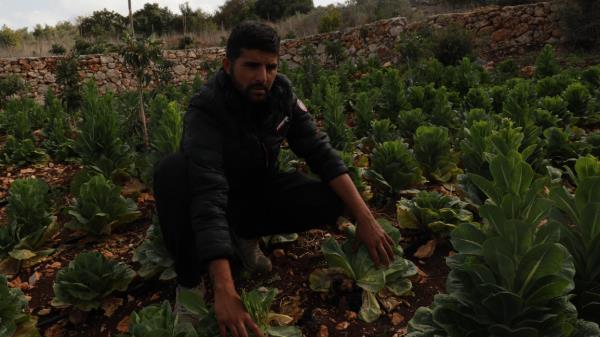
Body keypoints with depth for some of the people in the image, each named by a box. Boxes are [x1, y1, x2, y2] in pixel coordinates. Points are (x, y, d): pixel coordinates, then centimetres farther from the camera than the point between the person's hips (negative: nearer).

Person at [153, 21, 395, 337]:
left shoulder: (281, 91, -15)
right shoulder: (206, 110, -30)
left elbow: (320, 150, -14)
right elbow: (208, 195, -42)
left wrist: (365, 217, -24)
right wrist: (225, 291, -52)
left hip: (261, 188, 4)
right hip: (222, 198, -4)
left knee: (331, 201, -20)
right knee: (172, 171, -36)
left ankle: (245, 234, 2)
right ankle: (189, 281, -16)